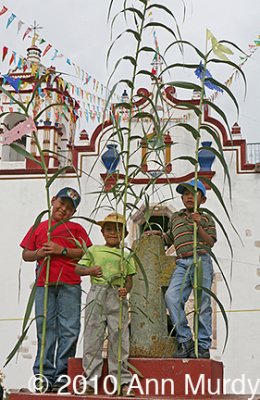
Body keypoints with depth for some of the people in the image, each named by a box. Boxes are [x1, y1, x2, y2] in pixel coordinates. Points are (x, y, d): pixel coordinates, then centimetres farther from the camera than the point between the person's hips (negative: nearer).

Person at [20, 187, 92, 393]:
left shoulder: (76, 228, 13)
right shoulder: (38, 227, 19)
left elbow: (86, 253, 1)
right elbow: (26, 254, 19)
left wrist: (62, 250, -9)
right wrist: (38, 253, -1)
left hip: (70, 285, -1)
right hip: (44, 284, 2)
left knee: (69, 329, -4)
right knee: (45, 329, 0)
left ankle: (62, 374, 1)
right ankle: (44, 375, 4)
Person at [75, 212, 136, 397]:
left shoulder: (126, 256, 13)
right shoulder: (93, 251, 12)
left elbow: (129, 279, 10)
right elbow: (78, 268, 12)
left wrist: (126, 290, -12)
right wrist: (89, 270, -9)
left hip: (117, 296, 0)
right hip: (97, 294, 0)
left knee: (119, 336, -1)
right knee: (93, 335, 0)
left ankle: (122, 381, 6)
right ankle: (91, 380, 6)